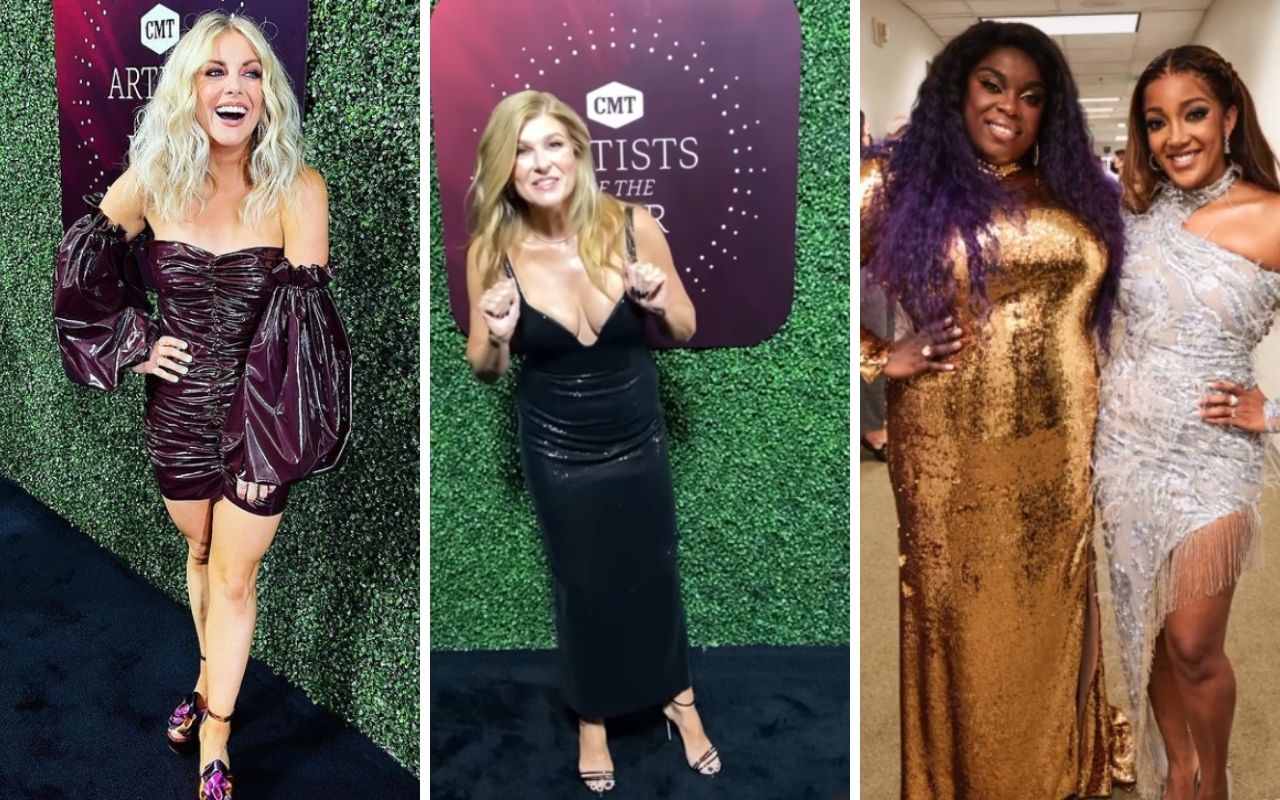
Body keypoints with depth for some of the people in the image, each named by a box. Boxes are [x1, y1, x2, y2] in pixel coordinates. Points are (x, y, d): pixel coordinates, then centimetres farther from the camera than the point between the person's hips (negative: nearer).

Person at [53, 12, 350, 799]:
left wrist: (270, 437, -21)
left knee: (234, 577, 7)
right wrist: (134, 341, -2)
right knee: (202, 553, 24)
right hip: (177, 412, 3)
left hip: (260, 414, -3)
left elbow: (302, 314, -20)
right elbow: (81, 263, 7)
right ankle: (211, 678, 47)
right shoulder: (151, 181, -9)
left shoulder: (297, 188, -18)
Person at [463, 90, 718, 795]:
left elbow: (686, 330, -2)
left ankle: (677, 697, 45)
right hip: (556, 451, -1)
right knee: (582, 583, 16)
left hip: (638, 438, 1)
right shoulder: (491, 252, -17)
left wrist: (661, 304, -24)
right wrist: (498, 336, -26)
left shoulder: (633, 227, -17)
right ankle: (592, 716, 43)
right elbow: (485, 370, -4)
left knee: (655, 571, 18)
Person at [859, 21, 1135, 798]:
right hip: (955, 452, -4)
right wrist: (883, 358, -11)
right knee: (963, 623, 6)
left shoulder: (1071, 192, 11)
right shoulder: (900, 180, -4)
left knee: (1051, 619, 16)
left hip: (1062, 450, 5)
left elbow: (1095, 310, 20)